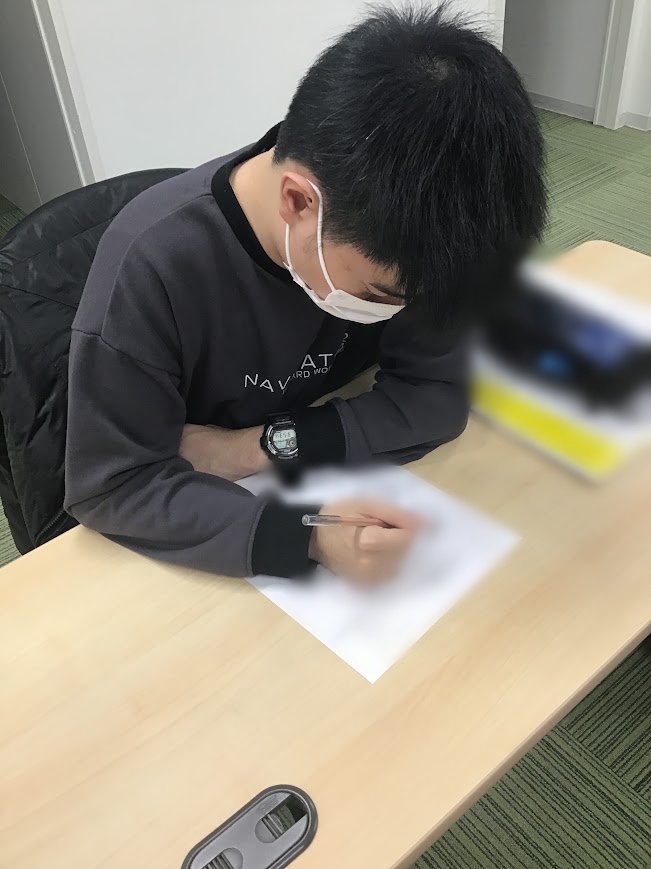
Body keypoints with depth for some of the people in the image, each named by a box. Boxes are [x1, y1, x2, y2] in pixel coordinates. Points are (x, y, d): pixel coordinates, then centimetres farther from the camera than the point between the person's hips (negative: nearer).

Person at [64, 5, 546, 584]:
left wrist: (264, 445, -24)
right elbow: (113, 487, -24)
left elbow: (437, 394, -13)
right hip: (199, 529, -2)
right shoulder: (152, 269, -28)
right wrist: (303, 535, -38)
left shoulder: (379, 229, -17)